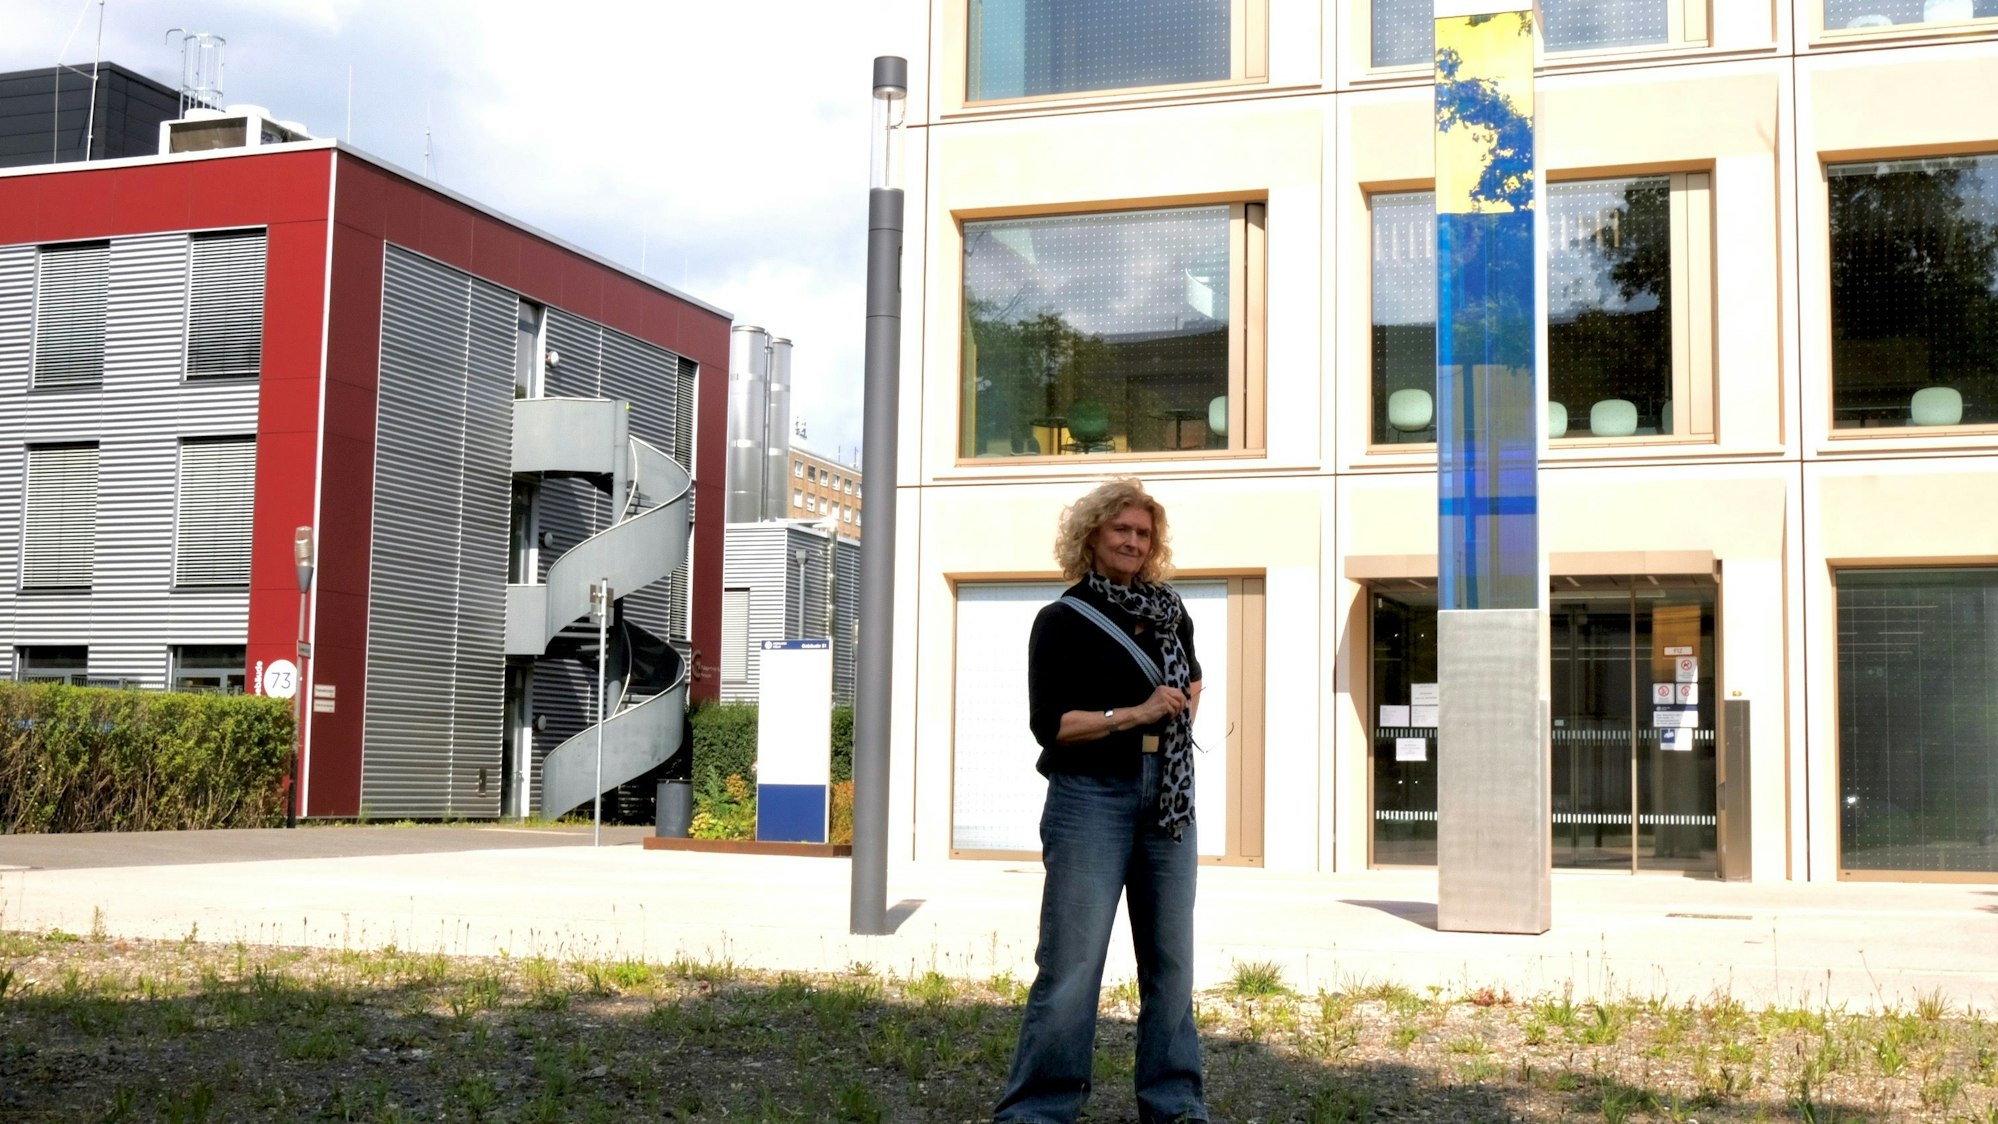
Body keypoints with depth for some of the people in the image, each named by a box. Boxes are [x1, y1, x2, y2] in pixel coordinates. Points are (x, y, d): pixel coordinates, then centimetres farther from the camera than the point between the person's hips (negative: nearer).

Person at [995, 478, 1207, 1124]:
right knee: (1072, 963, -7)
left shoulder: (1172, 614, 14)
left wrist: (1185, 710, 12)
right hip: (1091, 798, -5)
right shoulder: (1062, 620, -1)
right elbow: (1048, 723, -9)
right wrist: (1135, 715, -15)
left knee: (1172, 960, 8)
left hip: (1168, 800, 5)